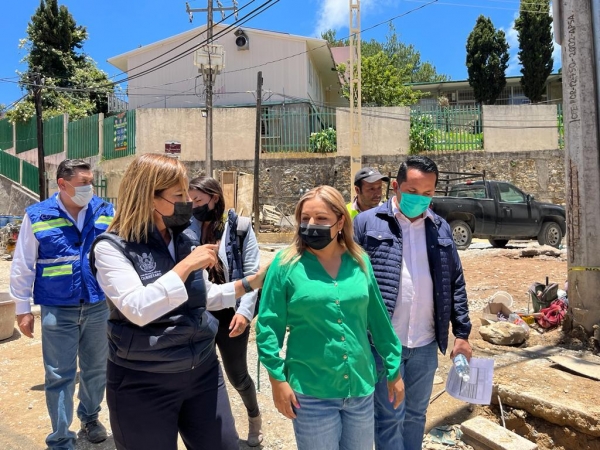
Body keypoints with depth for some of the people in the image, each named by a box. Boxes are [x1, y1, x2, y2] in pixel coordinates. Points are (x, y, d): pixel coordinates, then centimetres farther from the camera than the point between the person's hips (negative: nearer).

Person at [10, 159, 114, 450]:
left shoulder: (106, 212, -2)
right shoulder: (37, 216, -6)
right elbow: (22, 266, 0)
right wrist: (23, 309, 2)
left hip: (98, 307, 2)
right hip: (57, 311, -2)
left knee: (96, 370, 17)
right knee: (59, 376, 7)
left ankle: (90, 418, 43)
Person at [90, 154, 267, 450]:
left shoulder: (186, 237, 4)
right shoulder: (113, 247, -12)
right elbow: (137, 309, -26)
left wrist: (252, 282, 8)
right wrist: (187, 265, -23)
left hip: (202, 371, 5)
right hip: (144, 383, -5)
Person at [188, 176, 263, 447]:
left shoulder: (240, 228, -7)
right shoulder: (190, 229, 2)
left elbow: (252, 273, -10)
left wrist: (245, 311, -19)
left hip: (230, 314, -3)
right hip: (199, 314, 3)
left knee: (236, 374, 9)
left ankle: (254, 416, 39)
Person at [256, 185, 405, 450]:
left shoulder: (360, 263, 0)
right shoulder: (286, 264, -10)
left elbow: (378, 319, 6)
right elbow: (268, 325, -7)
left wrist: (393, 369, 10)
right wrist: (277, 378, -8)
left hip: (361, 387, 4)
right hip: (311, 392, -3)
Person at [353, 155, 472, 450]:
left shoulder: (440, 228, 6)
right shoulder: (367, 223, -6)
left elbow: (455, 283, 11)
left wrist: (462, 333, 9)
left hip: (425, 344, 4)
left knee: (416, 414, 19)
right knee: (389, 418, 7)